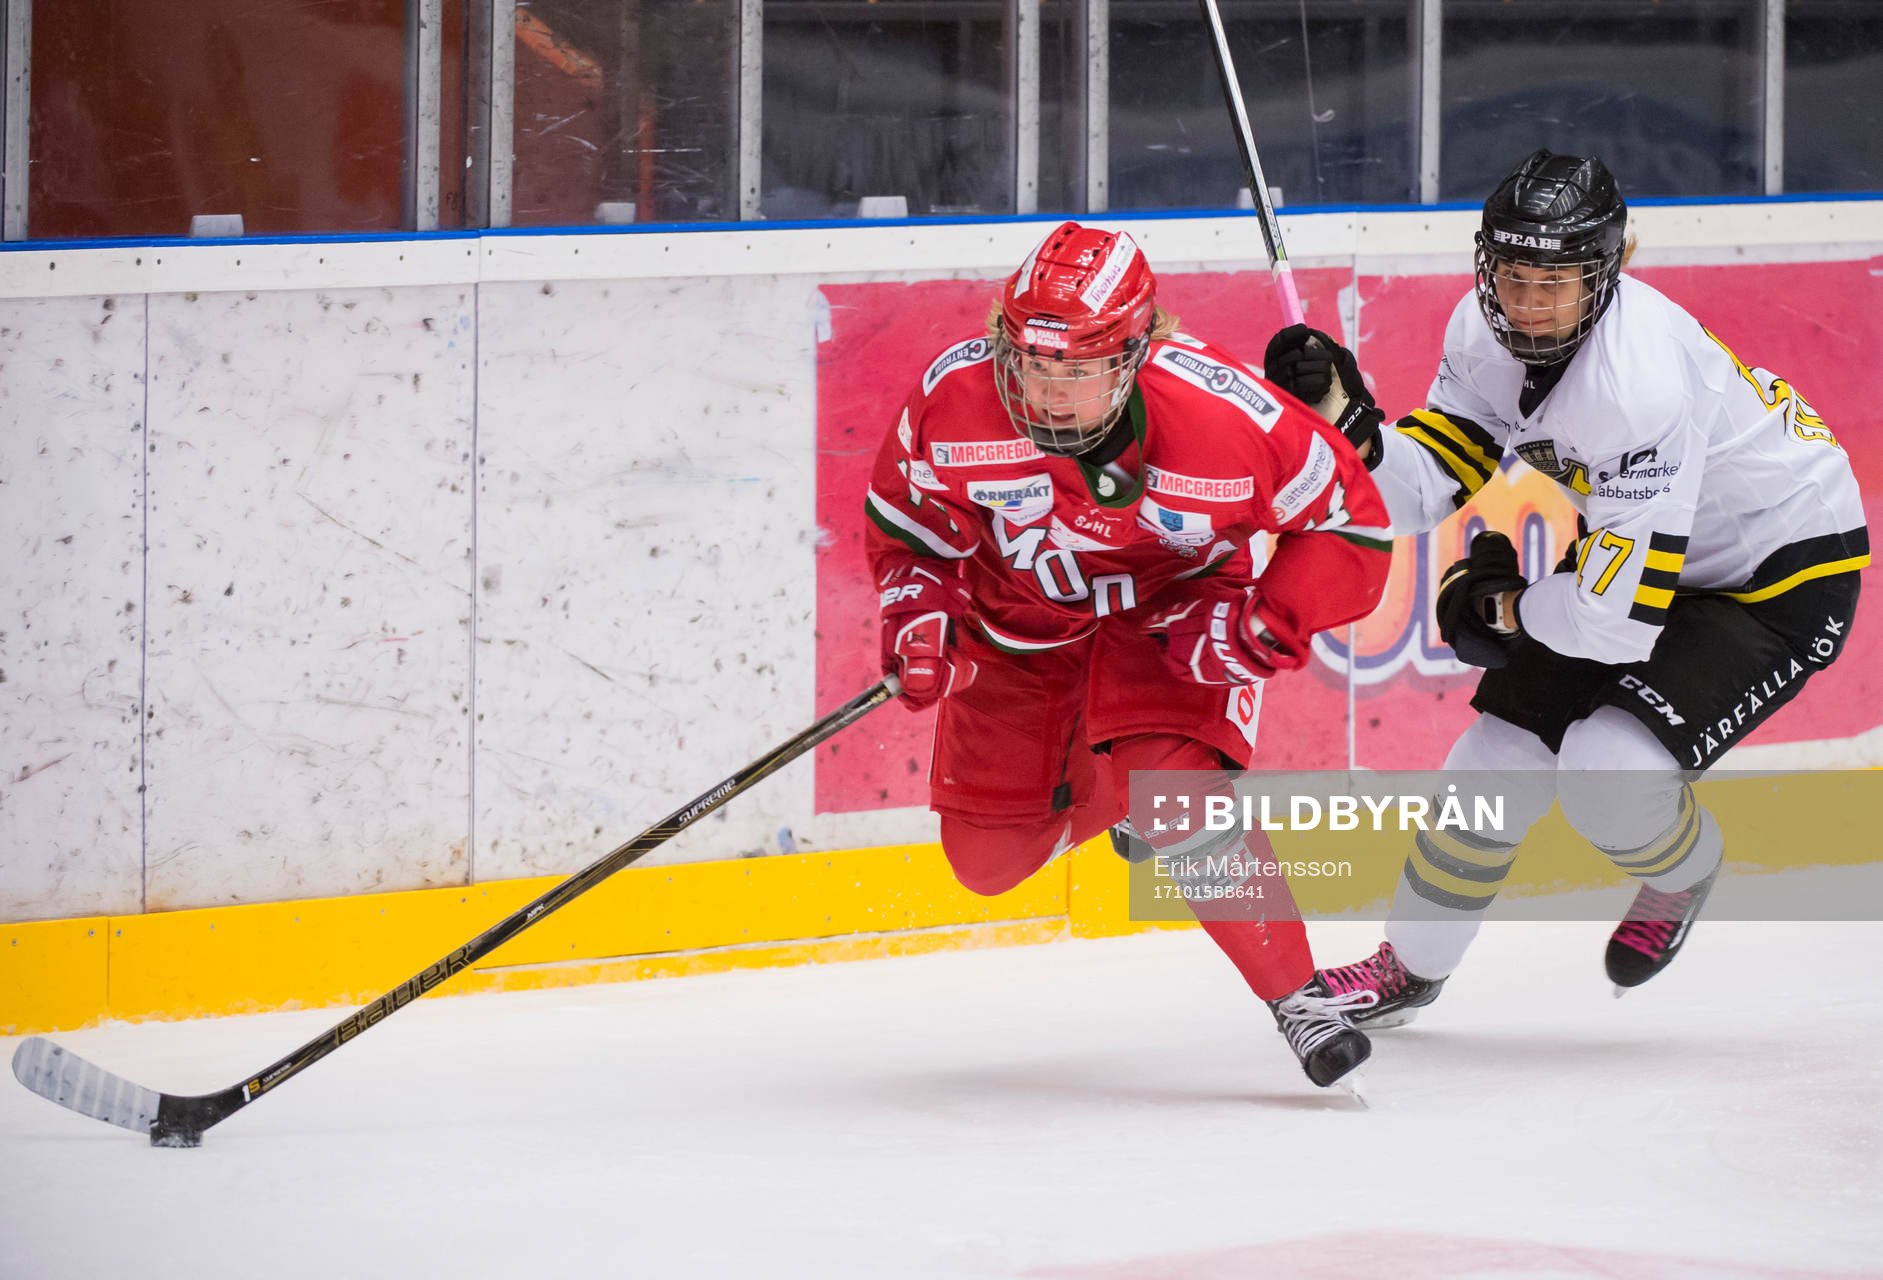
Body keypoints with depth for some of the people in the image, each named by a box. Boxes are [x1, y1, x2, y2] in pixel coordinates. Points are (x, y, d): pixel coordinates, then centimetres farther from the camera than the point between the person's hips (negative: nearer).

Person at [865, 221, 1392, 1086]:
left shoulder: (1225, 415, -33)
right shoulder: (956, 395, -26)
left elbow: (1352, 525, -20)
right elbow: (908, 517, -6)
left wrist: (1265, 625, -31)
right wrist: (917, 611, -22)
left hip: (1171, 612, -3)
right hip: (1021, 618, 4)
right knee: (988, 859, 6)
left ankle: (1298, 998, -20)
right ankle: (1095, 787, 41)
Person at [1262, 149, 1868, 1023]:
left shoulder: (1641, 379, -37)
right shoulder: (1486, 331, -11)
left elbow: (1621, 616, -34)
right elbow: (1426, 491, -7)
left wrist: (1499, 606, -16)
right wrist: (1345, 416, -24)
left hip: (1785, 571, -8)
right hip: (1638, 545, 8)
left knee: (1609, 771, -23)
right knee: (1504, 749, 5)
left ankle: (1685, 872, 13)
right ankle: (1410, 967, 28)